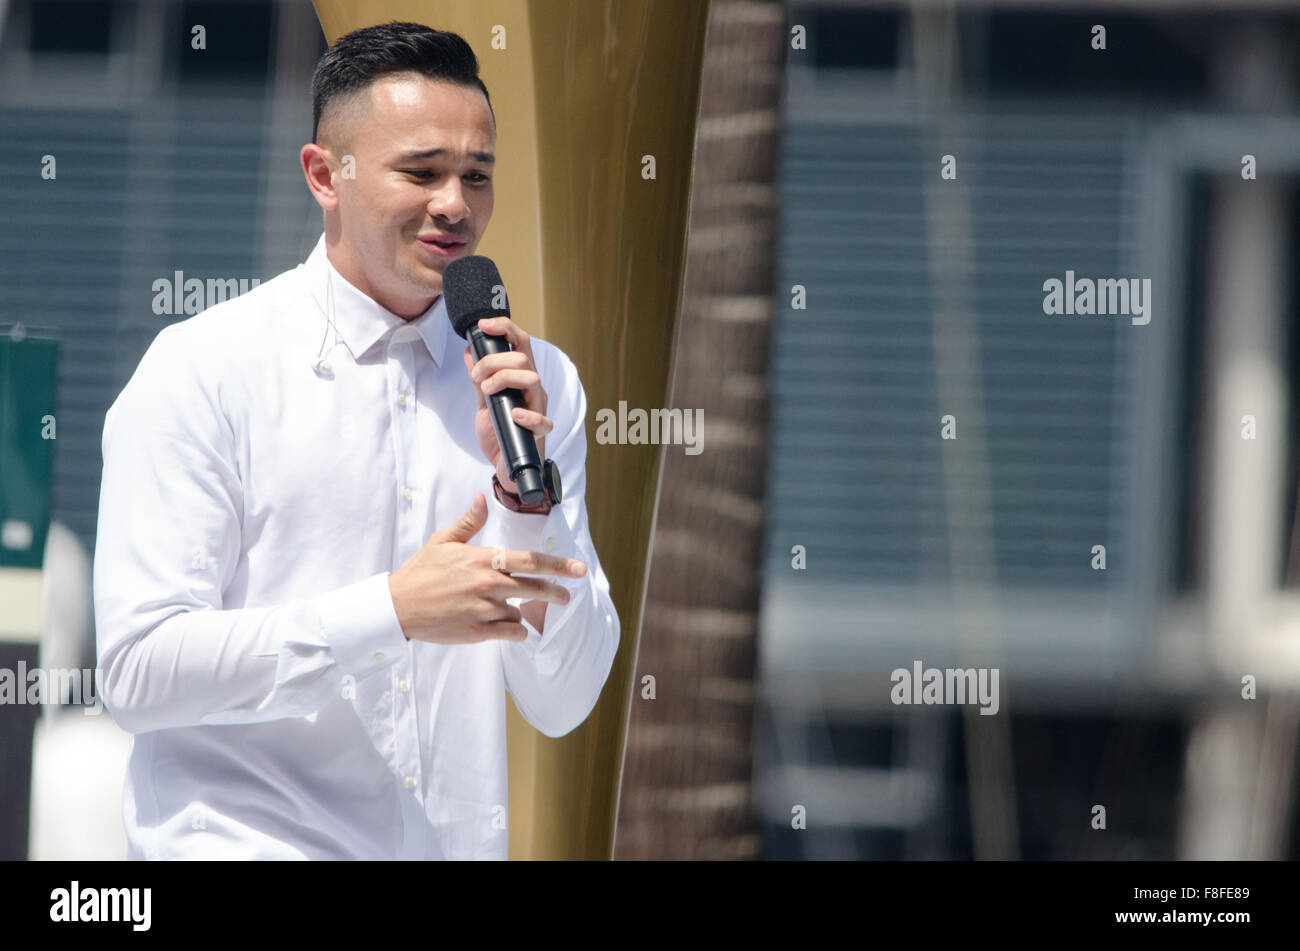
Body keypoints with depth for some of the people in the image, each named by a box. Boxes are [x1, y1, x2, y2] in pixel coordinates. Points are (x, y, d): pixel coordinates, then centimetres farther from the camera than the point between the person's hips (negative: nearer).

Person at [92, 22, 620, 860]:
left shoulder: (538, 382, 9)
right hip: (244, 842, -3)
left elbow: (564, 705, 7)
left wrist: (525, 487, -5)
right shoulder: (201, 372, -2)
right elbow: (141, 668, -10)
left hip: (455, 843, 3)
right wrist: (394, 612, -15)